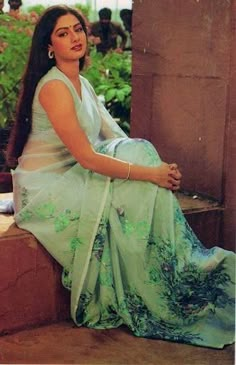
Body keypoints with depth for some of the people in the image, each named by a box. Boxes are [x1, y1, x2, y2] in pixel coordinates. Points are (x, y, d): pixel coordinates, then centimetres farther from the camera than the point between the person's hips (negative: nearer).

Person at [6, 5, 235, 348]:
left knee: (139, 154, -11)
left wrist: (157, 167, -8)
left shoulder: (81, 83, 11)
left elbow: (115, 137, 7)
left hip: (70, 178, 8)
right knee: (130, 203, -21)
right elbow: (86, 157, -25)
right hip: (44, 188, -8)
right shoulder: (54, 86, -18)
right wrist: (150, 173, -24)